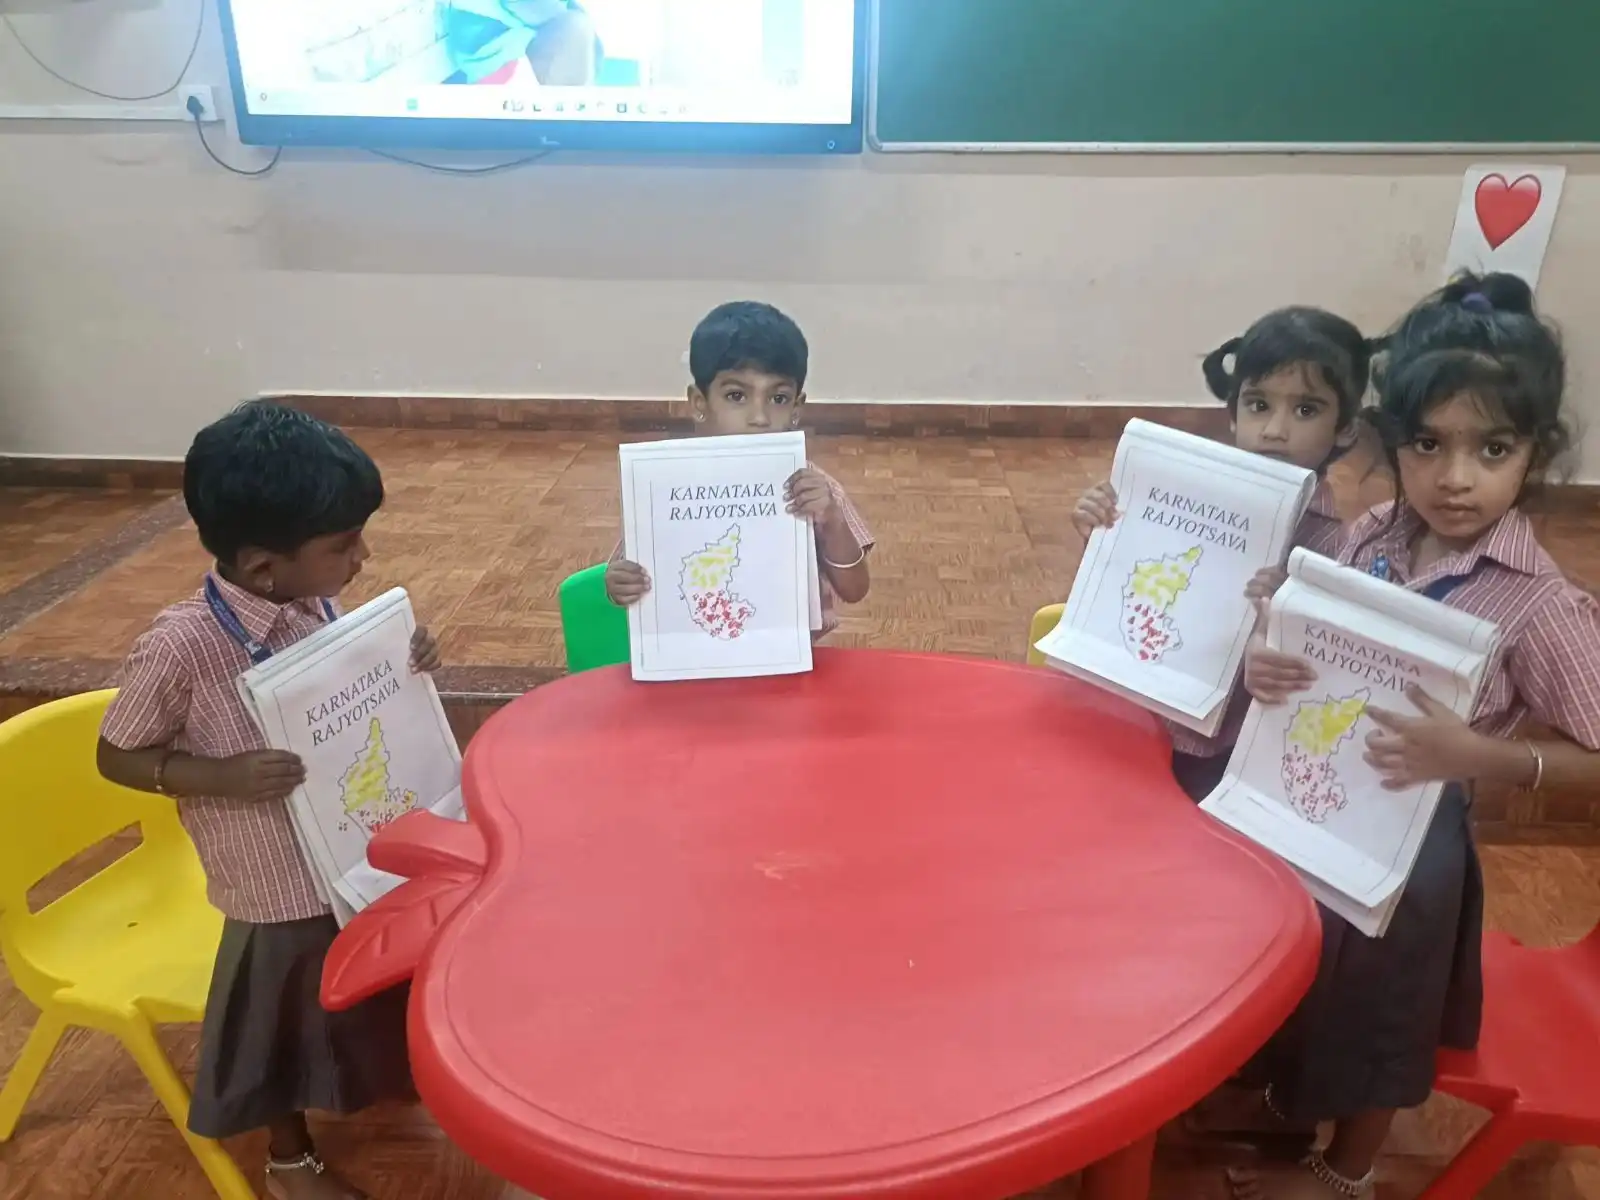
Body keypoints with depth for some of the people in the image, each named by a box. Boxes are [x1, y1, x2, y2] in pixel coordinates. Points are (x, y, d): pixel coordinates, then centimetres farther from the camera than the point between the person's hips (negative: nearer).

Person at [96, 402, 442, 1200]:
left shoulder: (315, 605, -9)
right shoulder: (181, 647, -27)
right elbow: (117, 756, -14)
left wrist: (402, 666, -12)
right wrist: (223, 776, -28)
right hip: (280, 886, -6)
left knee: (369, 988, 27)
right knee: (289, 1016, 18)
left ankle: (374, 1091, 58)